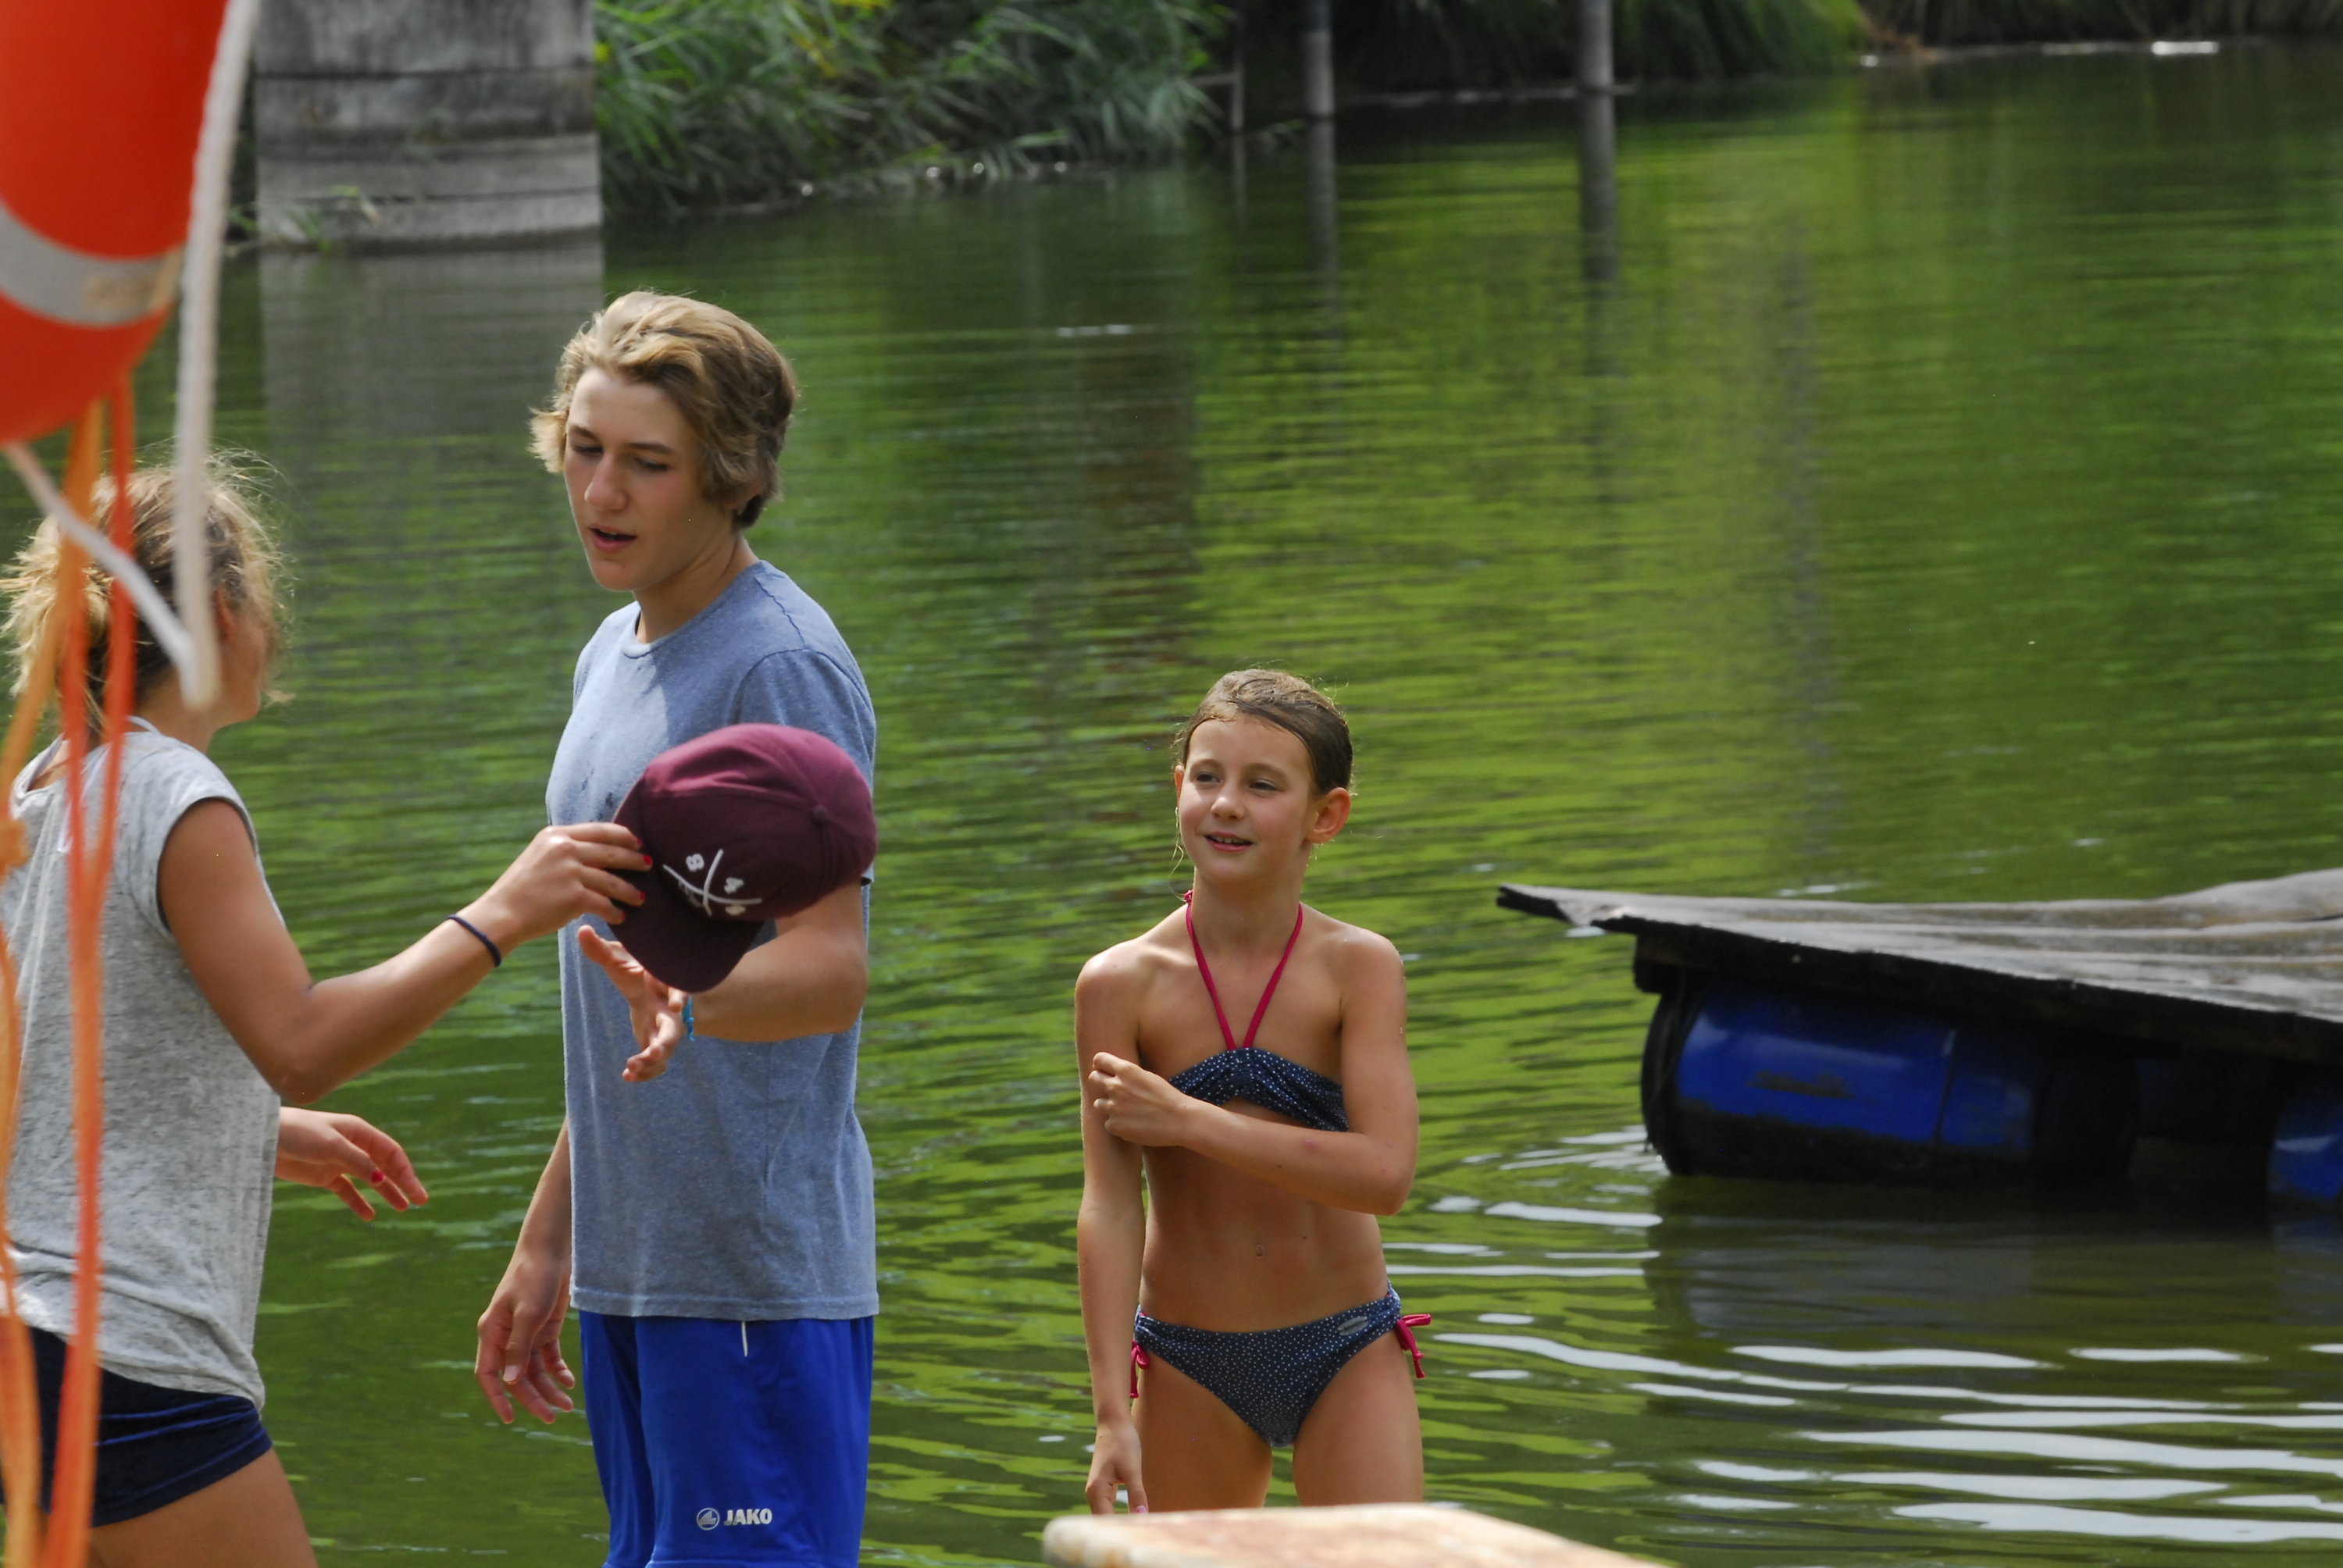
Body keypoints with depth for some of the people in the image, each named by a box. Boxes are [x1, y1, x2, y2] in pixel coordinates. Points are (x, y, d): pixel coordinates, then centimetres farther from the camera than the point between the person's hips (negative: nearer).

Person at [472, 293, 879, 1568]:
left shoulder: (779, 665, -11)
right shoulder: (612, 657, 17)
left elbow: (827, 970, -19)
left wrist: (688, 1005, -40)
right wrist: (546, 1239, 23)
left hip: (759, 1272, -9)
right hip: (630, 1262, 9)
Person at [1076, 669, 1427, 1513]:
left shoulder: (1357, 968, -9)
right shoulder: (1123, 983, -8)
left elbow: (1384, 1174, -21)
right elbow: (1109, 1207, -11)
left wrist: (1186, 1120, -21)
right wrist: (1113, 1416, -17)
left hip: (1347, 1351, -1)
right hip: (1191, 1362, 1)